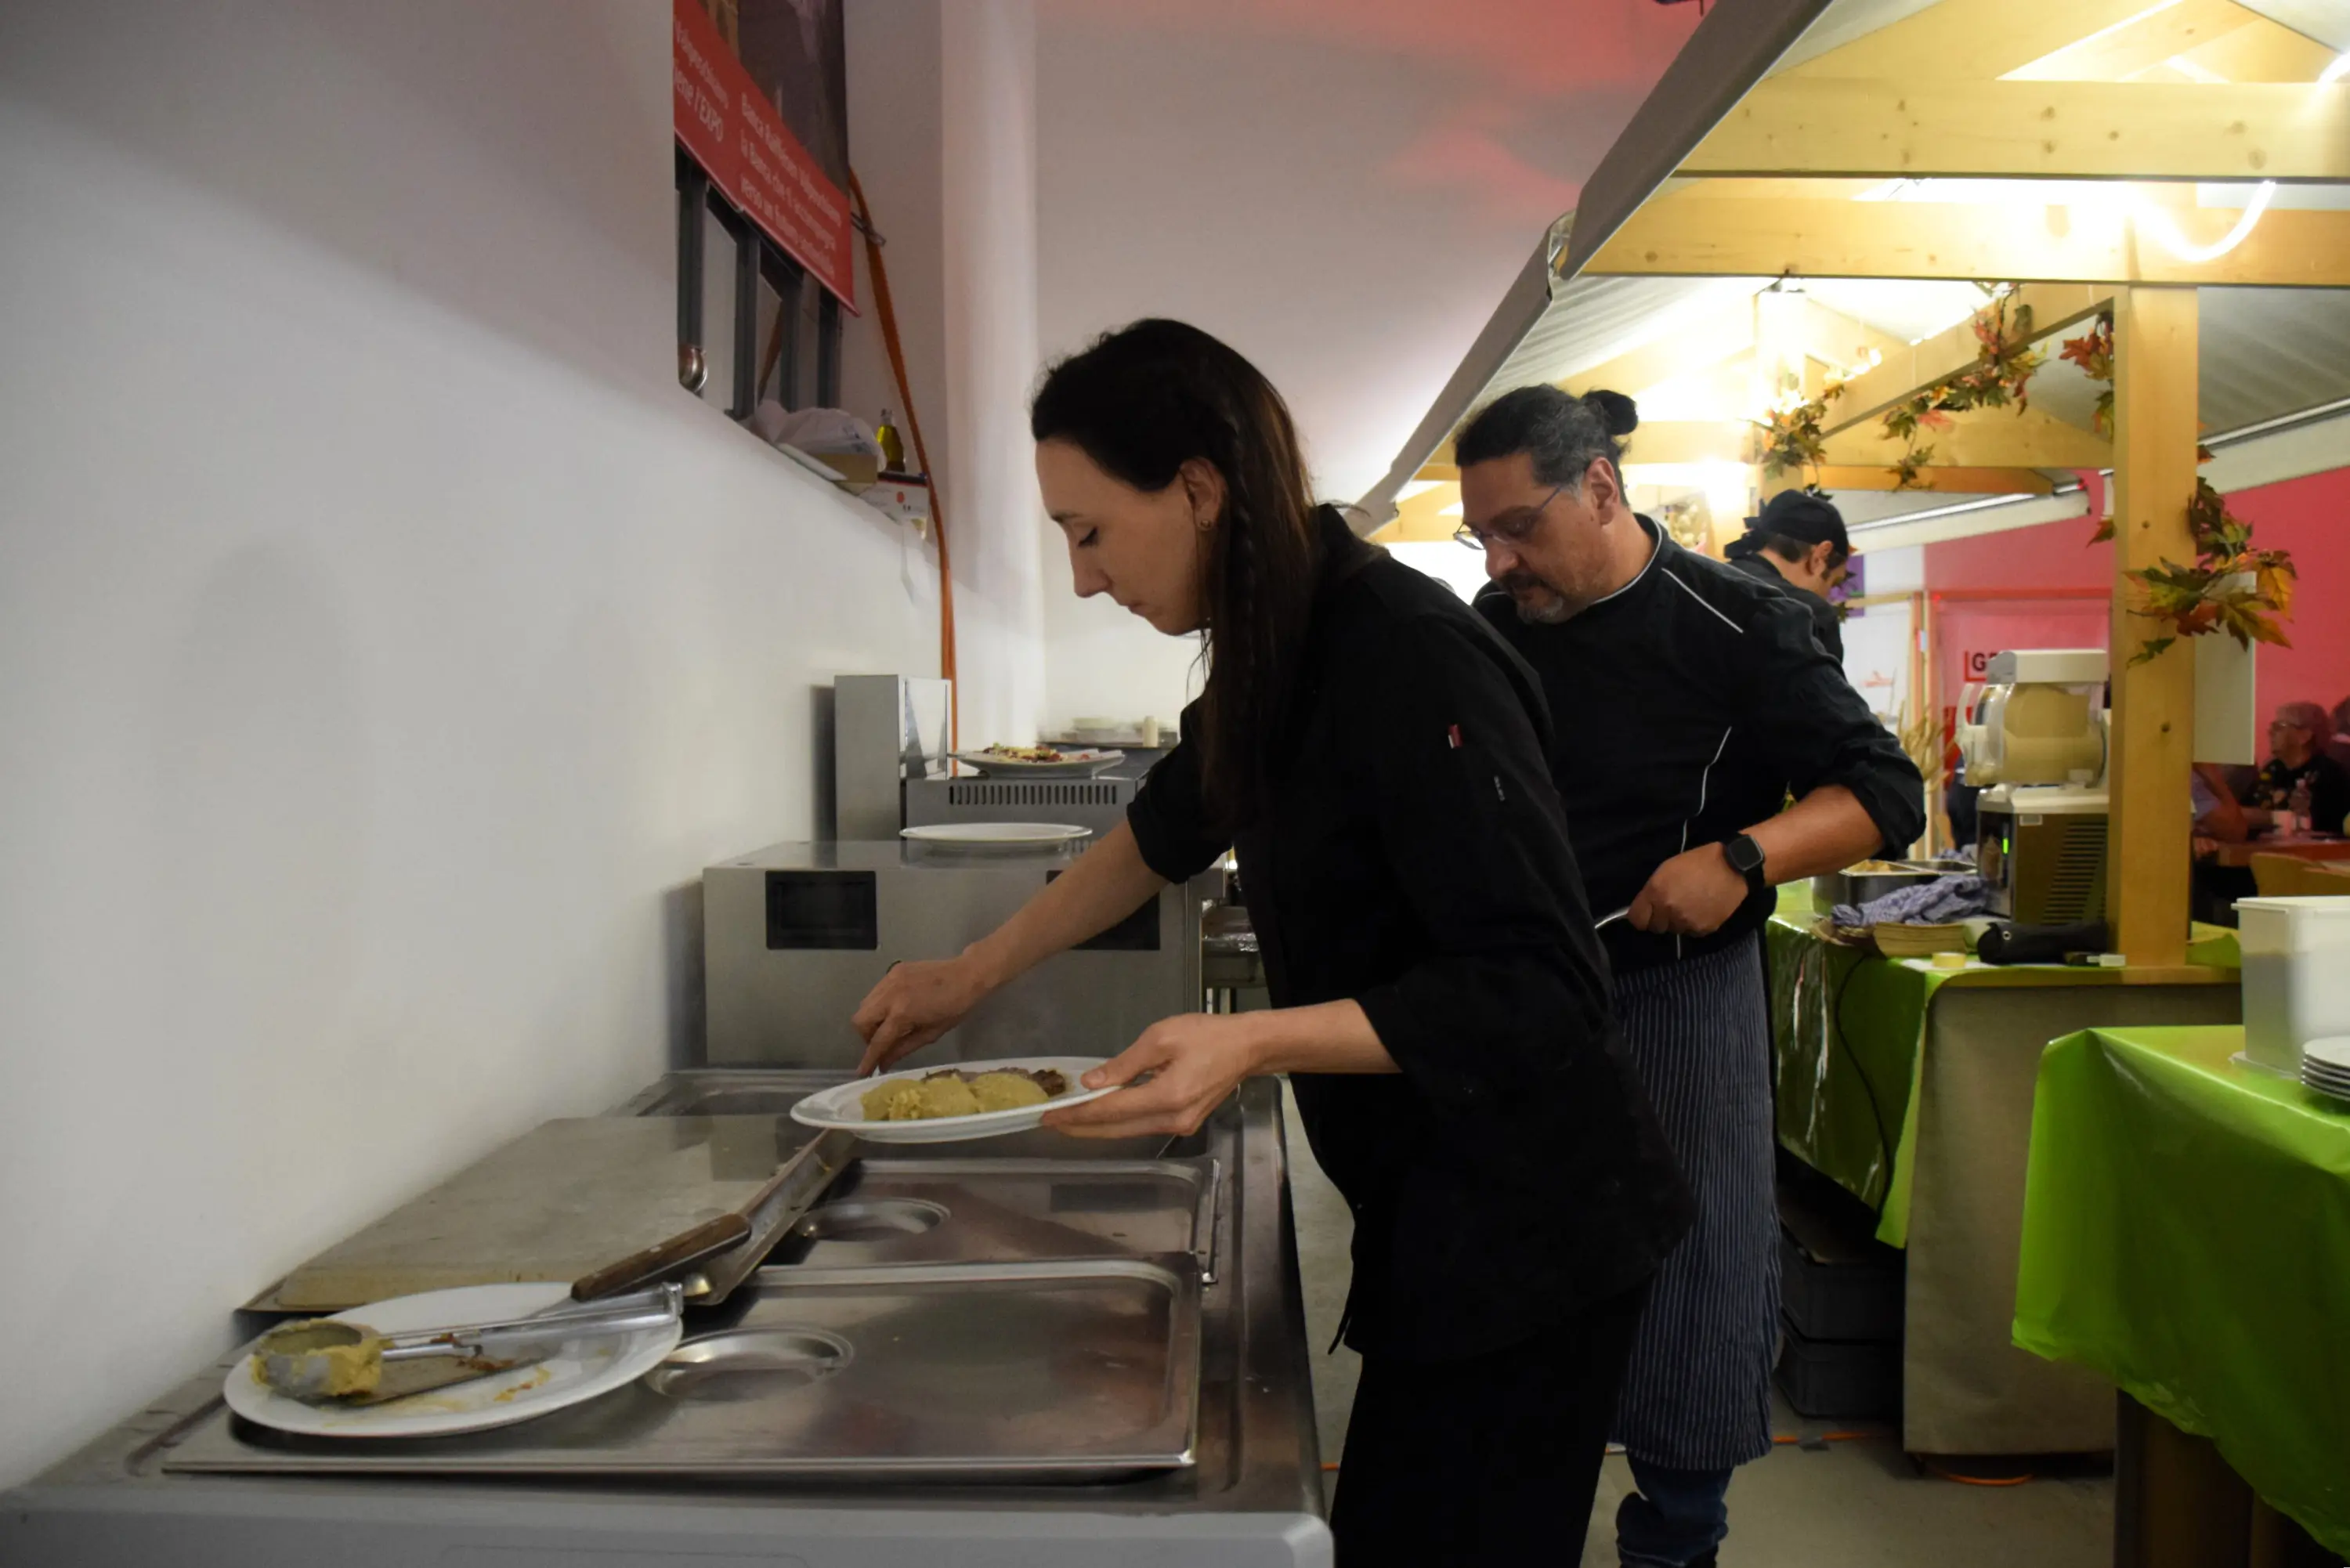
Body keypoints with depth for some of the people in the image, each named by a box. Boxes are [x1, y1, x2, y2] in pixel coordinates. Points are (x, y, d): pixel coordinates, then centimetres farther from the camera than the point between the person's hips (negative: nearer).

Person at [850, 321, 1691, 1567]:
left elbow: (1534, 991, -24)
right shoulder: (1283, 648, 5)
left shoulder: (1408, 657, -24)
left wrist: (1251, 1043, -32)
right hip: (1429, 1216, 9)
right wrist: (968, 977, 20)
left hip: (1520, 1233, -9)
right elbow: (1166, 832, 20)